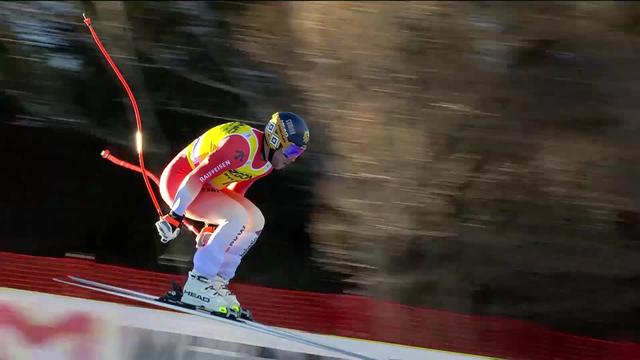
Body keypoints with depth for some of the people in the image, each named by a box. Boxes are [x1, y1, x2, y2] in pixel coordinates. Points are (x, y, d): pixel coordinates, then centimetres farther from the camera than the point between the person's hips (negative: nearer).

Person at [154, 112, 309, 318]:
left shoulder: (268, 161, 3)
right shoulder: (241, 146, -28)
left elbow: (235, 193, 16)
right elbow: (195, 178, -29)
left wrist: (213, 222, 20)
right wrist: (175, 216, -26)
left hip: (207, 187, 10)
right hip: (178, 181, -10)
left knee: (255, 220, 2)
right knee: (238, 218, -24)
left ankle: (217, 280, 5)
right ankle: (198, 285, -21)